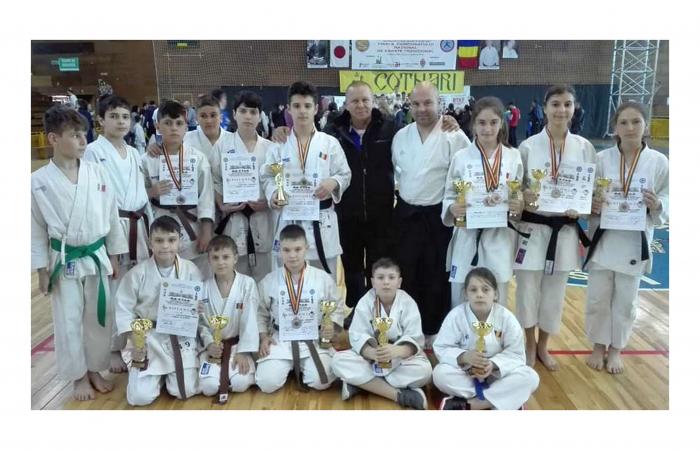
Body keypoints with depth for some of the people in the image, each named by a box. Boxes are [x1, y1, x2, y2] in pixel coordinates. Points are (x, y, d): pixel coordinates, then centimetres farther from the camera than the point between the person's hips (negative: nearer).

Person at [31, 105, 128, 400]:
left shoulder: (97, 174, -5)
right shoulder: (39, 181, -10)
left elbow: (111, 217, 3)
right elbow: (37, 229, -2)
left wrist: (114, 258, 5)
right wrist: (42, 271, -1)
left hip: (96, 257, 2)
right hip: (65, 261, -2)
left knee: (99, 317, 12)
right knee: (68, 321, 8)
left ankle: (94, 370, 33)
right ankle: (78, 376, 28)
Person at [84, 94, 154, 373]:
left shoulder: (134, 154, 13)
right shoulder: (93, 152, -7)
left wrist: (151, 230, 14)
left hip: (139, 226, 6)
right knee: (114, 290, 0)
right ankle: (114, 349, 17)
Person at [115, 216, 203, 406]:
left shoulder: (191, 271, -7)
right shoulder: (138, 273, -10)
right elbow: (124, 309, -4)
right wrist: (134, 343, -11)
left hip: (181, 337, 1)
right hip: (149, 338, 0)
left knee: (185, 392, -7)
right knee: (140, 397, -7)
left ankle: (170, 373, 27)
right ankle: (160, 374, 26)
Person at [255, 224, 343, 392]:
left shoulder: (324, 279, -4)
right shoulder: (268, 281, -1)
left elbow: (336, 308, 7)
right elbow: (260, 312, 9)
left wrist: (332, 327, -10)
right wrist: (263, 337, -3)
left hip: (315, 340, 0)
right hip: (280, 340, 1)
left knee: (320, 382, -21)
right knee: (267, 383, -18)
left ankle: (301, 366, 14)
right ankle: (288, 366, 17)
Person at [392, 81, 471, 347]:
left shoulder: (453, 136, -11)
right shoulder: (401, 136, 5)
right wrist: (403, 194, 13)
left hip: (438, 217, -4)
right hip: (406, 214, 4)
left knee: (436, 276, 7)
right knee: (407, 274, 12)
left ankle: (434, 330, 24)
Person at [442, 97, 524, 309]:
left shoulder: (514, 157, 1)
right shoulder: (461, 157, -2)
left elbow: (521, 197, 8)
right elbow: (449, 196, 2)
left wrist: (520, 207, -13)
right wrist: (452, 208, -19)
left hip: (500, 241, 1)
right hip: (467, 239, -1)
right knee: (460, 304, 7)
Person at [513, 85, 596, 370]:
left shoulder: (584, 147, 0)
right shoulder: (529, 146, -6)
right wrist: (524, 196, -23)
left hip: (565, 230, 2)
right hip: (532, 228, -2)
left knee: (555, 292, 13)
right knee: (528, 290, 6)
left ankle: (543, 346, 35)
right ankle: (530, 345, 30)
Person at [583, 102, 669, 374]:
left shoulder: (659, 162, -5)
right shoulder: (602, 158, -4)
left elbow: (667, 201, 2)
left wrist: (657, 205, -20)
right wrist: (592, 206, -19)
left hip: (635, 242, 0)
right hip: (603, 239, 0)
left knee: (625, 301, 13)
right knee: (597, 298, 8)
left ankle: (615, 349, 34)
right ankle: (599, 346, 31)